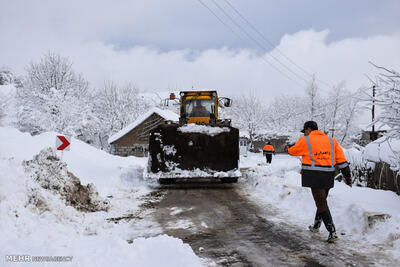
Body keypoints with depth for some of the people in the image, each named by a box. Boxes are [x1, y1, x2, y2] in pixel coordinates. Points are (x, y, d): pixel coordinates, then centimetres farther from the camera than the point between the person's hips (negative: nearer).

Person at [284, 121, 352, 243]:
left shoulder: (304, 141, -1)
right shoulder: (331, 140, 11)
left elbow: (293, 151, 16)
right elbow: (341, 158, 7)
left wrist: (287, 148, 39)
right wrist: (347, 175, 8)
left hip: (314, 176, -6)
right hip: (328, 176, 6)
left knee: (321, 203, -6)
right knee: (322, 200, 21)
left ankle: (332, 232, -16)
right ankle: (316, 226, 38)